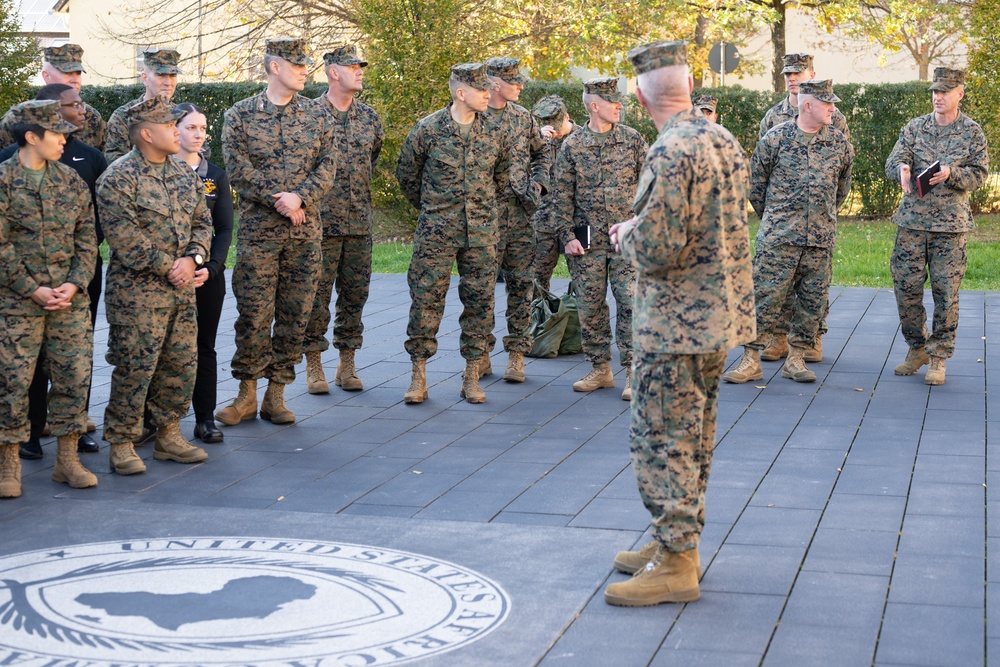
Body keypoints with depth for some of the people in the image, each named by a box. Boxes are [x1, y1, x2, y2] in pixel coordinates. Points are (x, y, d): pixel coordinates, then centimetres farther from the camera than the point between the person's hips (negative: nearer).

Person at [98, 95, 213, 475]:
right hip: (137, 291, -7)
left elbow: (202, 222, 14)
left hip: (182, 288, 7)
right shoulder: (119, 178, -11)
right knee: (135, 368, -4)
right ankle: (121, 444, 6)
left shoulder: (184, 175, 12)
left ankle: (169, 435, 24)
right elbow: (124, 237, -17)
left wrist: (193, 259, -5)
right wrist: (168, 267, -15)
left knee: (182, 364, 10)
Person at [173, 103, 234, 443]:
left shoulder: (216, 176, 9)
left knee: (204, 346, 5)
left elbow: (224, 229, 5)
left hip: (208, 274, 3)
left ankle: (205, 418, 10)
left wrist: (210, 268, -10)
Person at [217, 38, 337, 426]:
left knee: (295, 316, 4)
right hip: (258, 231, -3)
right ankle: (247, 394, 9)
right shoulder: (240, 116, 1)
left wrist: (299, 197, -14)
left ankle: (276, 393, 14)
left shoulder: (317, 114, 9)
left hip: (306, 232, 3)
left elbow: (327, 166, 2)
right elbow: (239, 170, -7)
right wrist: (280, 202, -14)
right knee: (254, 315, -3)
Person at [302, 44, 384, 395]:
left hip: (360, 221, 5)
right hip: (321, 221, -5)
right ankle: (313, 366, 9)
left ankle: (347, 364, 17)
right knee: (316, 294, 0)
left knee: (355, 293, 7)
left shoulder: (369, 116, 9)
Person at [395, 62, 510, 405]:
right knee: (426, 298, -3)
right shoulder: (428, 129, -6)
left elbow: (501, 173, 20)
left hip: (481, 232, 3)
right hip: (436, 231, -3)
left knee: (479, 300, 4)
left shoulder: (493, 131, 4)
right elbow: (406, 173, 7)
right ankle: (418, 375, 5)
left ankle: (472, 377, 13)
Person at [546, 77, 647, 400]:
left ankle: (633, 372, -1)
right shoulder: (572, 145, 3)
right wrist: (567, 236, -3)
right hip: (587, 240, 1)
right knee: (590, 306, 5)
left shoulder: (633, 139, 3)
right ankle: (600, 369, 18)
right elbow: (561, 195, 5)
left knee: (630, 302, -7)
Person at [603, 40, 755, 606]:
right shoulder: (726, 142, 8)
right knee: (693, 438, 17)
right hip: (722, 314, 10)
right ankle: (678, 541, 28)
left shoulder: (671, 153, -21)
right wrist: (644, 230, 17)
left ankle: (676, 565, 0)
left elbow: (658, 250, -25)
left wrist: (627, 235, -4)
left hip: (676, 323, -10)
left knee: (661, 440, -4)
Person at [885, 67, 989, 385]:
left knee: (946, 292, -1)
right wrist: (902, 169, -27)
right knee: (906, 286, 2)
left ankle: (938, 358, 9)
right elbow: (892, 163, -2)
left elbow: (979, 175, -1)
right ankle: (917, 349, 21)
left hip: (951, 225, -2)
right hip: (912, 220, 2)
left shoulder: (973, 132, 3)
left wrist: (950, 174, -21)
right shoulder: (914, 127, 6)